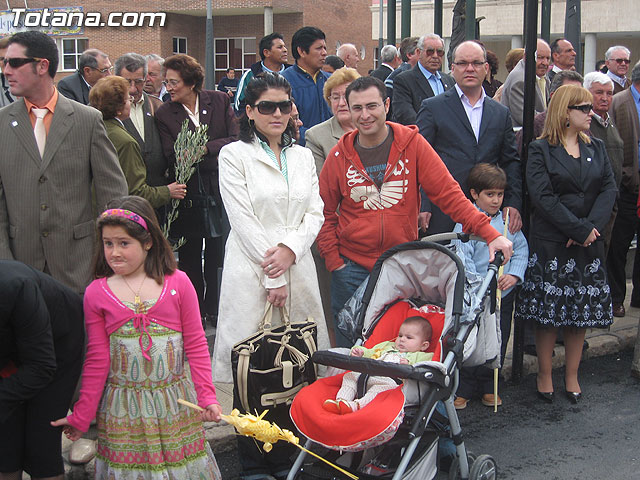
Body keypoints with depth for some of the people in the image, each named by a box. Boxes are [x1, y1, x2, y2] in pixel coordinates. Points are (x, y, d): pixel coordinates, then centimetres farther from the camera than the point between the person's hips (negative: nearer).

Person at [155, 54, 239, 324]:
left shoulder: (219, 101, 0)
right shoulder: (164, 114, -1)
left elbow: (236, 139, -6)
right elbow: (172, 157, -10)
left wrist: (205, 148, -20)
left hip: (220, 189, 0)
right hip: (187, 192, 0)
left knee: (219, 252, 7)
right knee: (189, 255, 8)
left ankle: (215, 309, 21)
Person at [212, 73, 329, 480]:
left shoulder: (303, 156, 15)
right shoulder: (234, 155, 0)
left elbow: (315, 213, 9)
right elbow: (243, 220, -6)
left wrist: (289, 249, -10)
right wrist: (272, 276, -10)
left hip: (297, 268, 4)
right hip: (252, 271, -4)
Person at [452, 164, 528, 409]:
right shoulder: (466, 223, -8)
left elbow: (521, 249, 7)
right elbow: (463, 259, -14)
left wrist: (514, 275, -9)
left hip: (504, 295, 4)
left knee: (498, 343, 11)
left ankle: (489, 388, 26)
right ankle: (463, 390, 14)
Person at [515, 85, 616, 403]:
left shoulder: (596, 148, 12)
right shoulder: (541, 150, -3)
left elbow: (609, 189, 3)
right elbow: (543, 197, -13)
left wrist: (592, 226, -13)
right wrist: (579, 230, -17)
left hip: (588, 245, 4)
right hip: (550, 242, -4)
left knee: (581, 311, 7)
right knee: (548, 311, 1)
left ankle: (572, 376, 18)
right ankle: (544, 375, 14)